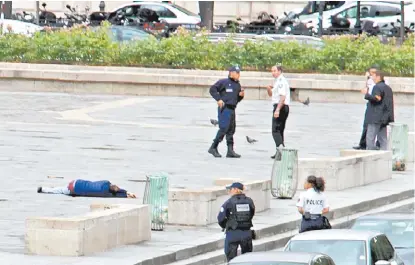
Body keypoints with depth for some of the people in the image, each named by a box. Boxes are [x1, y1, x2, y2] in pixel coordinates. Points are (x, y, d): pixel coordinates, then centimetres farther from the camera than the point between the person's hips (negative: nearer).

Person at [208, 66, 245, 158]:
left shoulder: (237, 85, 17)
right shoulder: (224, 82, -6)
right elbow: (213, 89, -7)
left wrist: (241, 95, 2)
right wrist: (218, 99, -13)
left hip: (232, 109, 8)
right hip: (224, 108, -8)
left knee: (231, 130, 8)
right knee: (224, 128, -12)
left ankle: (230, 151, 11)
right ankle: (213, 148, -3)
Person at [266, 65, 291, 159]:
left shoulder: (281, 81, -13)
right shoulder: (277, 81, 20)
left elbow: (282, 97, -23)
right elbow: (271, 95, 29)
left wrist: (277, 110, -29)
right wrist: (269, 89, 7)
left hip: (281, 106, -11)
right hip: (279, 107, 11)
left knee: (276, 130, -17)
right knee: (279, 130, 14)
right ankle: (279, 152, 18)